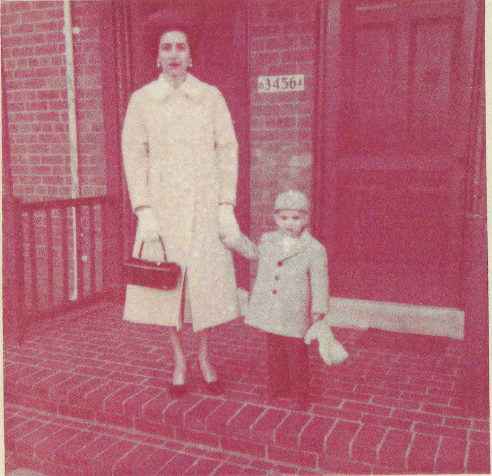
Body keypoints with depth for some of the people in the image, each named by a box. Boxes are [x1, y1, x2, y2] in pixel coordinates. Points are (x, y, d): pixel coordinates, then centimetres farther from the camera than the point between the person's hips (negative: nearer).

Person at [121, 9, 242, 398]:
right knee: (167, 282, 4)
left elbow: (228, 150, 2)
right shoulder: (141, 100, 2)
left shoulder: (211, 97, 3)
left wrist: (226, 207, -4)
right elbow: (134, 156, 0)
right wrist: (144, 212, -8)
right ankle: (179, 360, 23)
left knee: (206, 279, 4)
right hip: (163, 206, 0)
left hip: (204, 205, 0)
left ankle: (205, 356, 24)